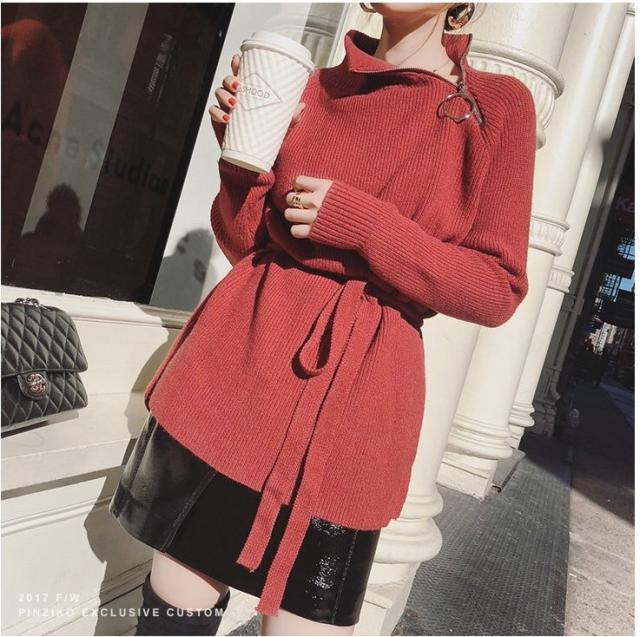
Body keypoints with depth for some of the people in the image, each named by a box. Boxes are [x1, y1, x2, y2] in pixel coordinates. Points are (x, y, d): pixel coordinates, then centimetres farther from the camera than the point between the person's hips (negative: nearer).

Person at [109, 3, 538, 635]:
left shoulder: (499, 106, 0)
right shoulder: (315, 86, 10)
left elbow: (496, 291, -4)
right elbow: (245, 241, 12)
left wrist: (363, 225, -14)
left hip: (356, 389, -2)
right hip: (238, 355, 3)